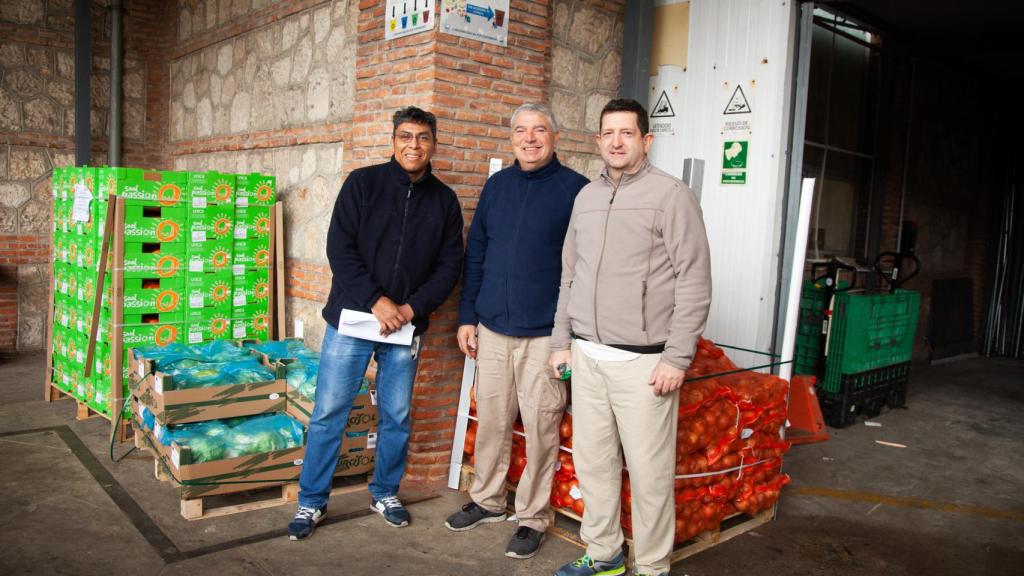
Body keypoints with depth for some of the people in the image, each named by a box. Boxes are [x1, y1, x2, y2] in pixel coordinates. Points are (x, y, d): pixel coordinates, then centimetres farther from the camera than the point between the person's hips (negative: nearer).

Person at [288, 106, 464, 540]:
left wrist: (412, 308, -9)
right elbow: (339, 248, -8)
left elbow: (449, 265, 4)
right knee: (328, 414, 4)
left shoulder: (444, 200, 5)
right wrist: (375, 300, -16)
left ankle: (385, 493, 32)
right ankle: (311, 502, 19)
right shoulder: (363, 183, -2)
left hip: (406, 326, 2)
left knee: (396, 417, 12)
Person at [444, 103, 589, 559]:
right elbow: (475, 255, 12)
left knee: (541, 428, 5)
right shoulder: (496, 185, 9)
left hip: (545, 334, -4)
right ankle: (487, 500, 33)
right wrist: (467, 317, 9)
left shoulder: (575, 189, -5)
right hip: (492, 329, 5)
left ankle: (532, 518, 21)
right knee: (490, 420, 14)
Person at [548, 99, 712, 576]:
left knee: (649, 470, 1)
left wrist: (677, 358, -13)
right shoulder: (586, 196, 13)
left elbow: (694, 283, -9)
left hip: (642, 361, -5)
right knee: (592, 461, 12)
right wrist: (561, 341, 13)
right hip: (586, 356, 6)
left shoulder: (671, 195, -5)